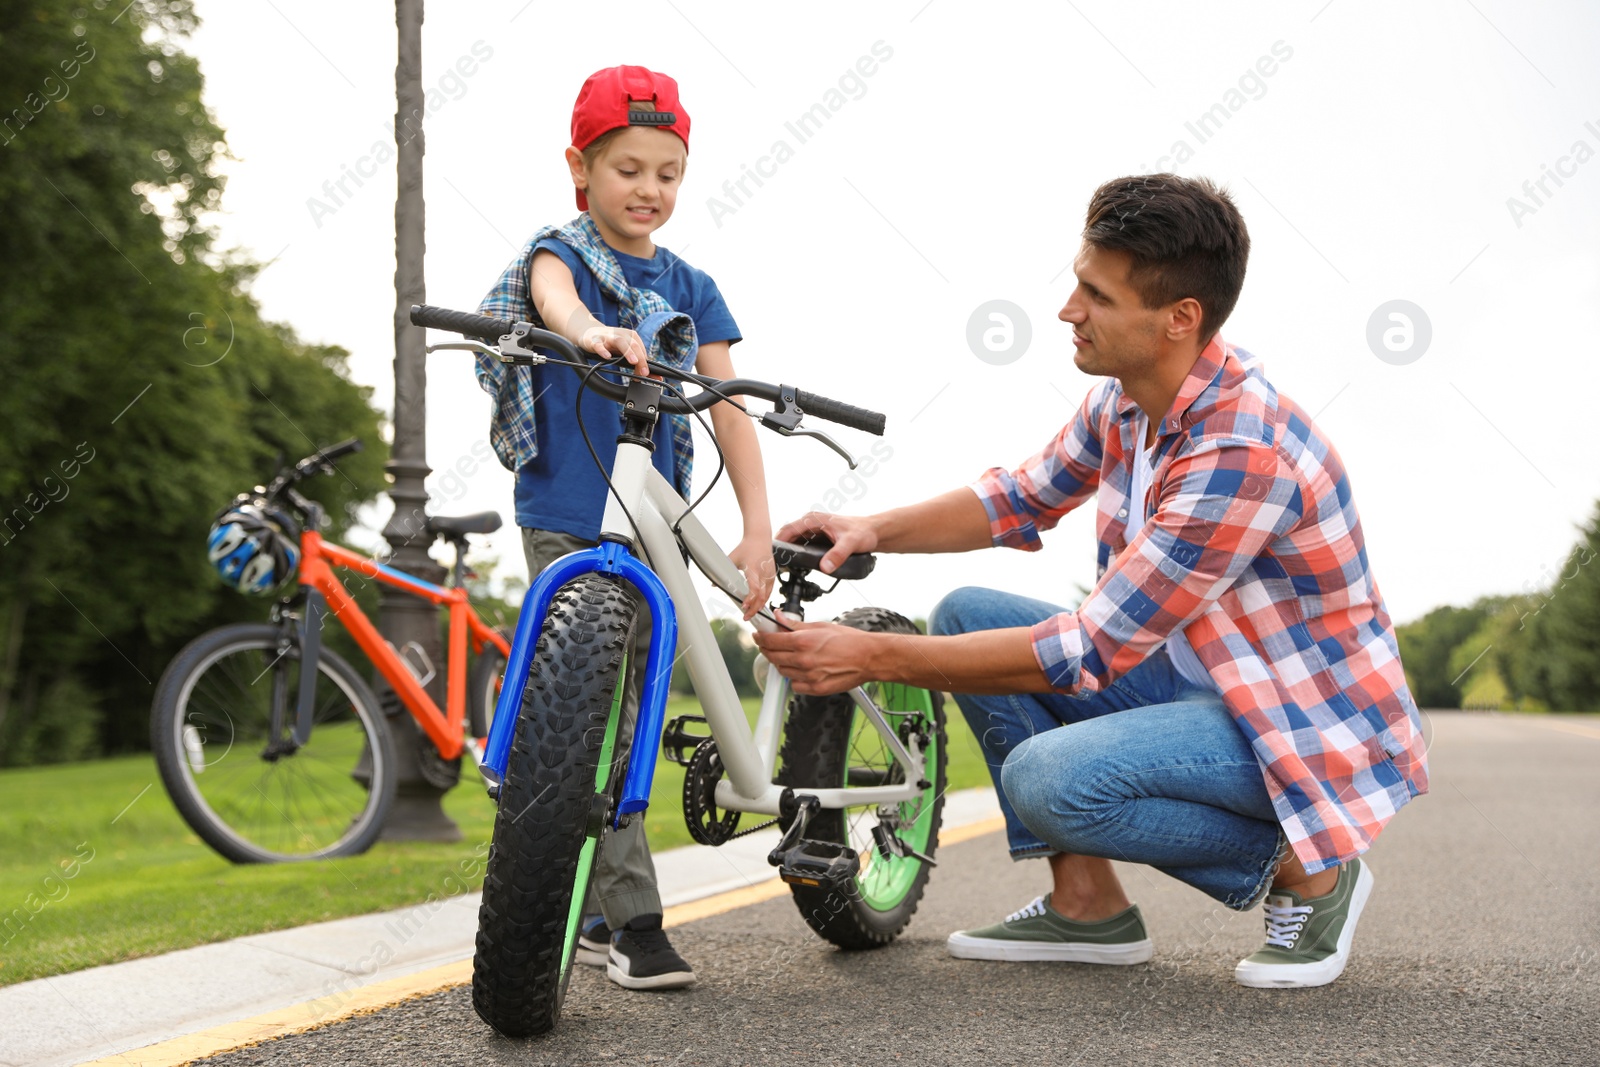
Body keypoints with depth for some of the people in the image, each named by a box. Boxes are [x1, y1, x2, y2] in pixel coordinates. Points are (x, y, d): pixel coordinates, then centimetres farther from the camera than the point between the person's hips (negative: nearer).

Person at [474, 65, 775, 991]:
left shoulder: (690, 289, 9)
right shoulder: (560, 252, -1)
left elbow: (729, 408, 0)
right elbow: (552, 292, -28)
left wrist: (759, 529, -12)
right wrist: (587, 331, -52)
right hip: (568, 520, -4)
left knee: (629, 713, 10)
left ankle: (597, 913, 21)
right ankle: (633, 921, -4)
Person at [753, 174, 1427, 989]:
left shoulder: (1241, 454, -30)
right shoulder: (1126, 400, -3)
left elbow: (1085, 655, -28)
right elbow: (1021, 499, 15)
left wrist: (876, 658, -25)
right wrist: (872, 532, -3)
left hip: (1312, 727, -9)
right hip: (1201, 677, 9)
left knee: (1048, 779, -31)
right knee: (966, 615, 0)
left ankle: (1304, 869, -6)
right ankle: (1088, 904, 5)